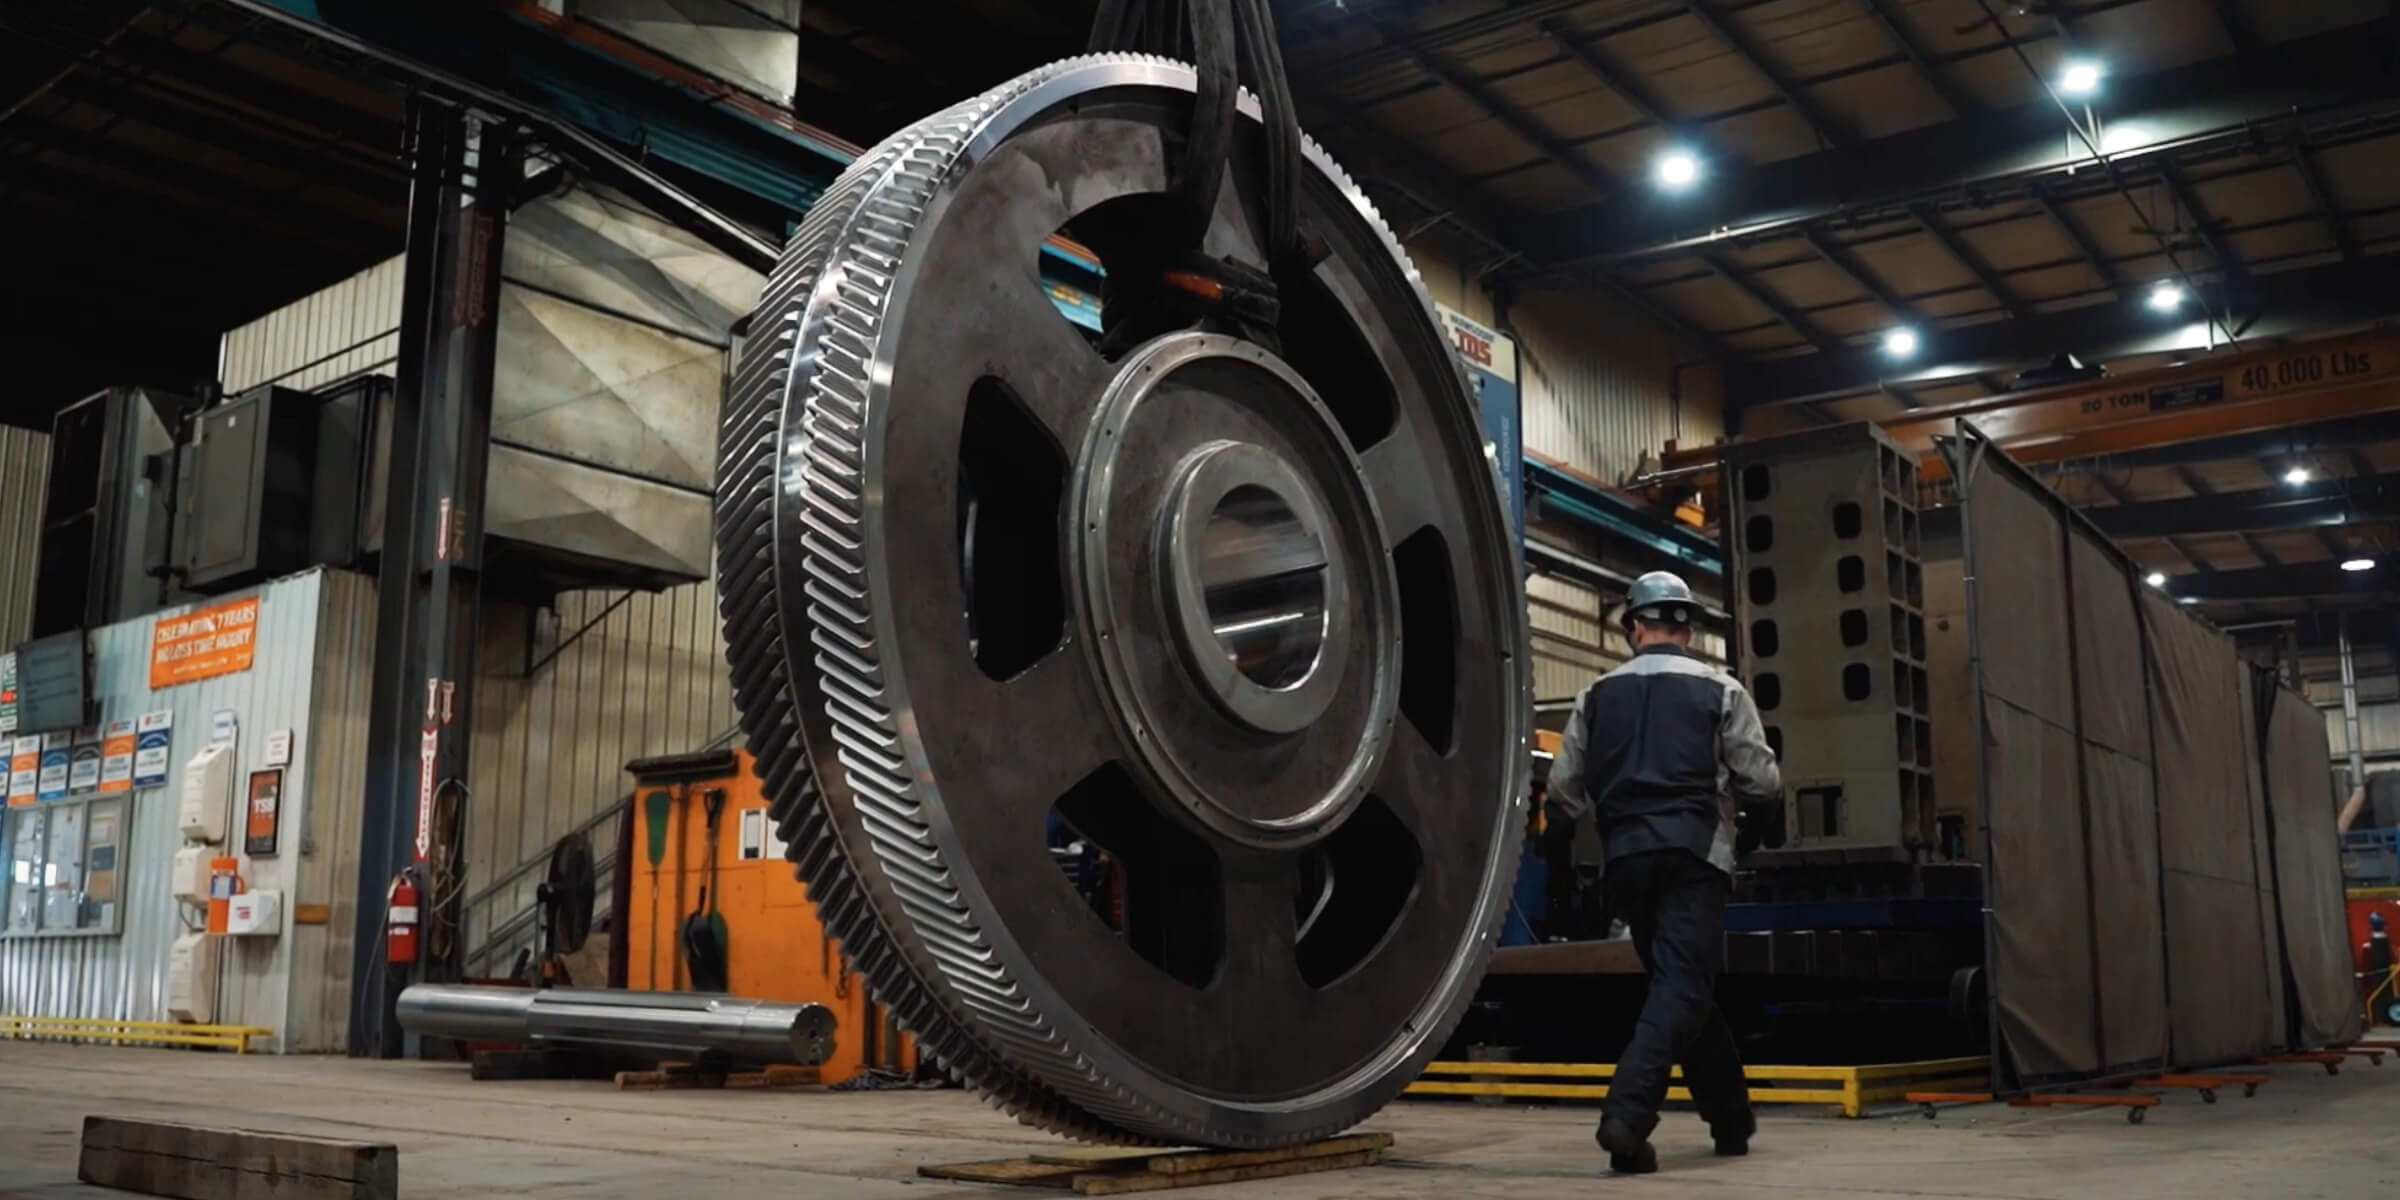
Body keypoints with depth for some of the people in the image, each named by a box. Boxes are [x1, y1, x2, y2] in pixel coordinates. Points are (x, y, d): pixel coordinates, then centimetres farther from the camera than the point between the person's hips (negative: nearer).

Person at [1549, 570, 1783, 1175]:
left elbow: (1564, 781, 9)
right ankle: (1627, 1113, -24)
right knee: (1682, 987, -6)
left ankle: (1731, 1118, 25)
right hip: (1694, 852, -4)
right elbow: (1762, 780, 0)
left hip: (1626, 856, 4)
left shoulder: (1598, 694, 11)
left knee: (1684, 984, 17)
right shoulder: (1720, 689, 4)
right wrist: (1761, 818, 22)